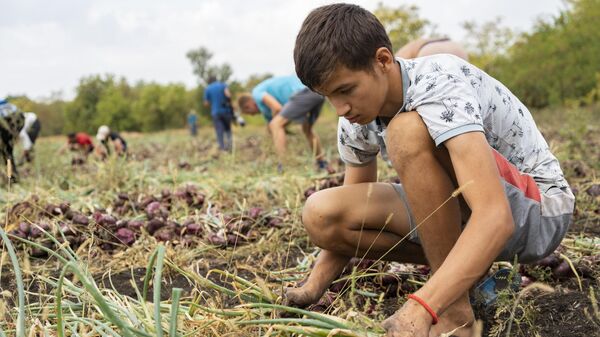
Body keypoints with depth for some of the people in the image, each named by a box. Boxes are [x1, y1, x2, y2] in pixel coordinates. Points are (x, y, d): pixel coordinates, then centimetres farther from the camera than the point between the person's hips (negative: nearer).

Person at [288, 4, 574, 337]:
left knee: (408, 130, -32)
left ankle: (456, 309, -21)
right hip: (458, 214, 7)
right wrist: (313, 288, -9)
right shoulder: (355, 120, -6)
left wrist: (417, 310, -48)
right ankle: (470, 271, -1)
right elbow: (348, 218, 5)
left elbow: (495, 217, -40)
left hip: (539, 211, -7)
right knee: (320, 214, -12)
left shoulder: (439, 87, -29)